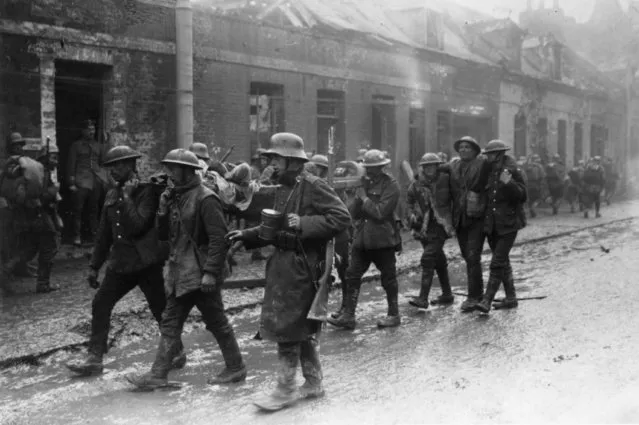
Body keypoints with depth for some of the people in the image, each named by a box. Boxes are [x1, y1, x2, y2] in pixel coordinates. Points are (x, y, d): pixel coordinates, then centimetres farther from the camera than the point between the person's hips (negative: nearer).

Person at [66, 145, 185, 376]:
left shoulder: (147, 191, -10)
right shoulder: (112, 195, 11)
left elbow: (137, 226, -24)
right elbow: (104, 233, 16)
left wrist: (127, 197, -18)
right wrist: (94, 266, 17)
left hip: (147, 263, -6)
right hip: (120, 262, 7)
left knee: (161, 309, 4)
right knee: (100, 305, 1)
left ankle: (176, 353, 23)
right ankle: (94, 358, 8)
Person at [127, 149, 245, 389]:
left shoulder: (205, 199, -14)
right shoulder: (176, 197, 12)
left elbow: (219, 238, -19)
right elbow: (163, 235, 14)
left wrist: (210, 272, -24)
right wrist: (163, 211, -3)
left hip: (200, 275, -8)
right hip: (180, 274, 9)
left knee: (217, 322, 4)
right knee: (170, 324, 8)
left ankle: (236, 369, 19)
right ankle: (158, 375, 14)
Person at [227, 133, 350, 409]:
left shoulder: (313, 186, -14)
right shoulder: (283, 188, 13)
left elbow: (342, 217, -19)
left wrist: (304, 224, -24)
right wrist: (248, 235, 9)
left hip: (301, 267, -9)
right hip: (283, 263, 9)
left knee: (286, 327, -4)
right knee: (304, 327, 16)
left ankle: (285, 390, 8)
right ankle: (313, 383, 29)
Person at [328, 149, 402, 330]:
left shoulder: (390, 185, -9)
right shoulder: (365, 183, 12)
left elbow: (381, 212, -20)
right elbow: (353, 213, 8)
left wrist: (365, 198, -11)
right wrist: (358, 198, -9)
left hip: (383, 239, -6)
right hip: (362, 238, 7)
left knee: (388, 277, 6)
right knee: (352, 275, 3)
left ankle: (394, 315, 20)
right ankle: (348, 316, 7)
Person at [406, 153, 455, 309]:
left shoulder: (445, 180, -5)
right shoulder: (416, 184, 3)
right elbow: (409, 202, 15)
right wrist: (412, 216, 0)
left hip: (440, 226, -4)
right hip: (424, 228, 4)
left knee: (428, 259, -16)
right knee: (439, 261, 15)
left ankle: (423, 298, -16)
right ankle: (447, 295, 28)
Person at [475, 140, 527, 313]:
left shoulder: (512, 171, -10)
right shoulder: (490, 171, 9)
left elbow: (522, 195, -14)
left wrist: (509, 183, -28)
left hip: (508, 224, -7)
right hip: (492, 224, 7)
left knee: (497, 263, -11)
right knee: (503, 261, 15)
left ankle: (487, 301, -11)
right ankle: (510, 298, 26)